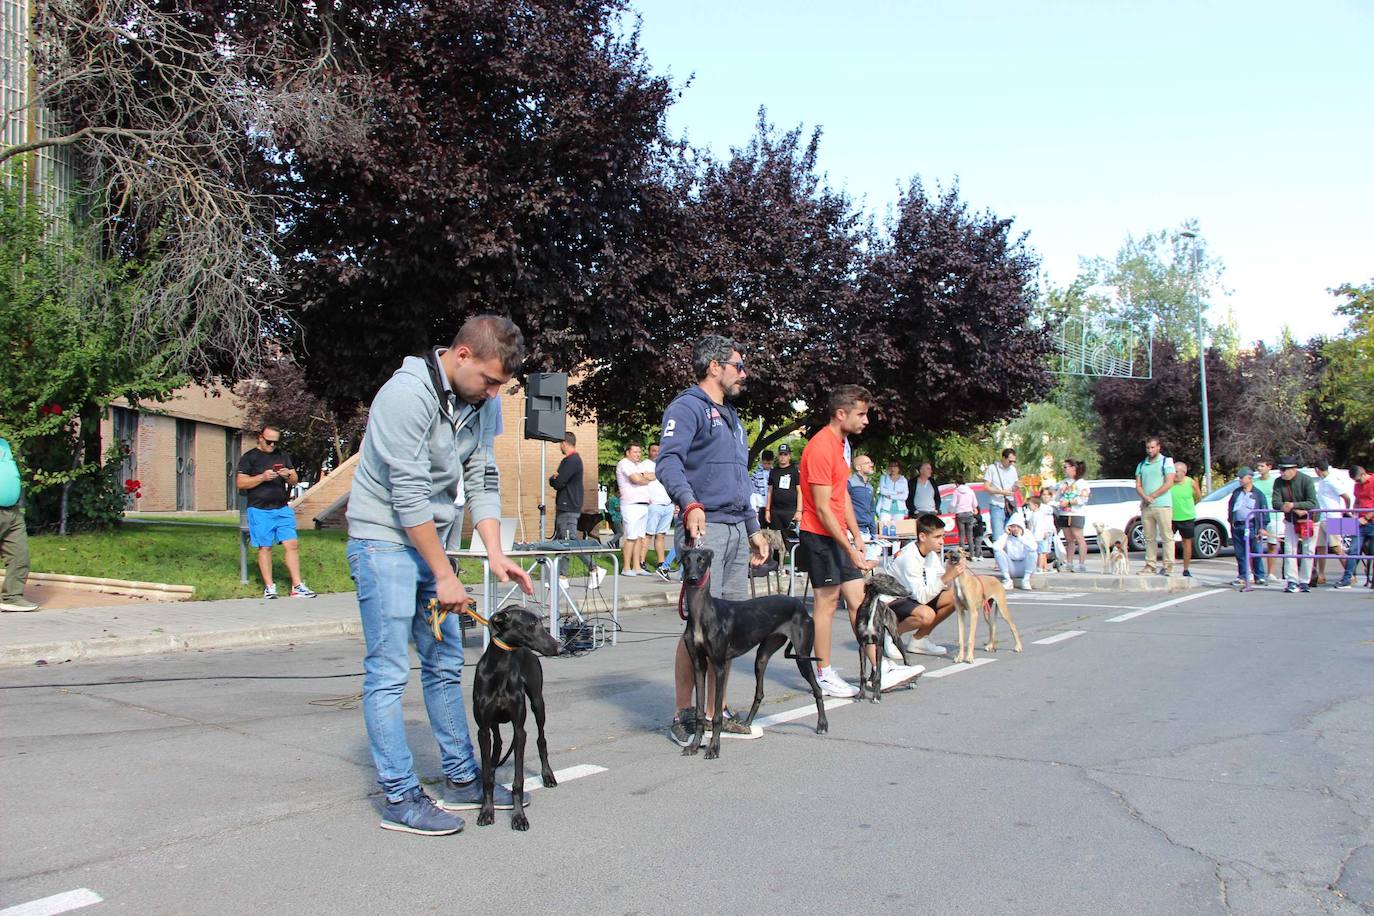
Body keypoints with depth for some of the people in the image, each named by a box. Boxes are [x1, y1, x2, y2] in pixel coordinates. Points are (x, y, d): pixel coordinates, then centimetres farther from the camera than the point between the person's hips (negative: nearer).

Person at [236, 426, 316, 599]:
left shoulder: (283, 456, 17)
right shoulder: (249, 457, 4)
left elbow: (295, 481, 17)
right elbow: (240, 483, -3)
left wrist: (289, 475, -6)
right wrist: (262, 477, -15)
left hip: (282, 509, 4)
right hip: (259, 511, -3)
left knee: (292, 544, -4)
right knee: (264, 547, -1)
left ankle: (297, 585, -2)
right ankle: (269, 586, 7)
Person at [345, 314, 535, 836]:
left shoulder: (482, 401, 3)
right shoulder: (408, 394, -22)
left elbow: (483, 480, 5)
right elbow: (408, 494, -23)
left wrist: (495, 555, -5)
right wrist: (444, 576, -19)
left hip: (430, 541, 8)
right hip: (385, 541, -8)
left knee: (445, 666, 12)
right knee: (388, 673, -5)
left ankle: (461, 779, 22)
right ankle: (400, 798, 2)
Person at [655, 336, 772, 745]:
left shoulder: (730, 416, 24)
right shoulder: (688, 407, -4)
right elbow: (668, 462, -19)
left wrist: (754, 530, 25)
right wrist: (689, 504, -35)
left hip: (737, 530, 9)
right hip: (705, 527, -9)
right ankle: (684, 715, -1)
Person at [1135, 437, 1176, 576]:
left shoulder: (1166, 461, 3)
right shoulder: (1142, 465, 17)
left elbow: (1169, 483, -7)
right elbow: (1138, 485, 10)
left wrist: (1151, 497, -9)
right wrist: (1145, 497, -10)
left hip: (1163, 505, -5)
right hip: (1146, 507, 5)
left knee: (1166, 537, -5)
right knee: (1149, 538, 6)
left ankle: (1168, 566, -5)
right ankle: (1150, 565, 9)